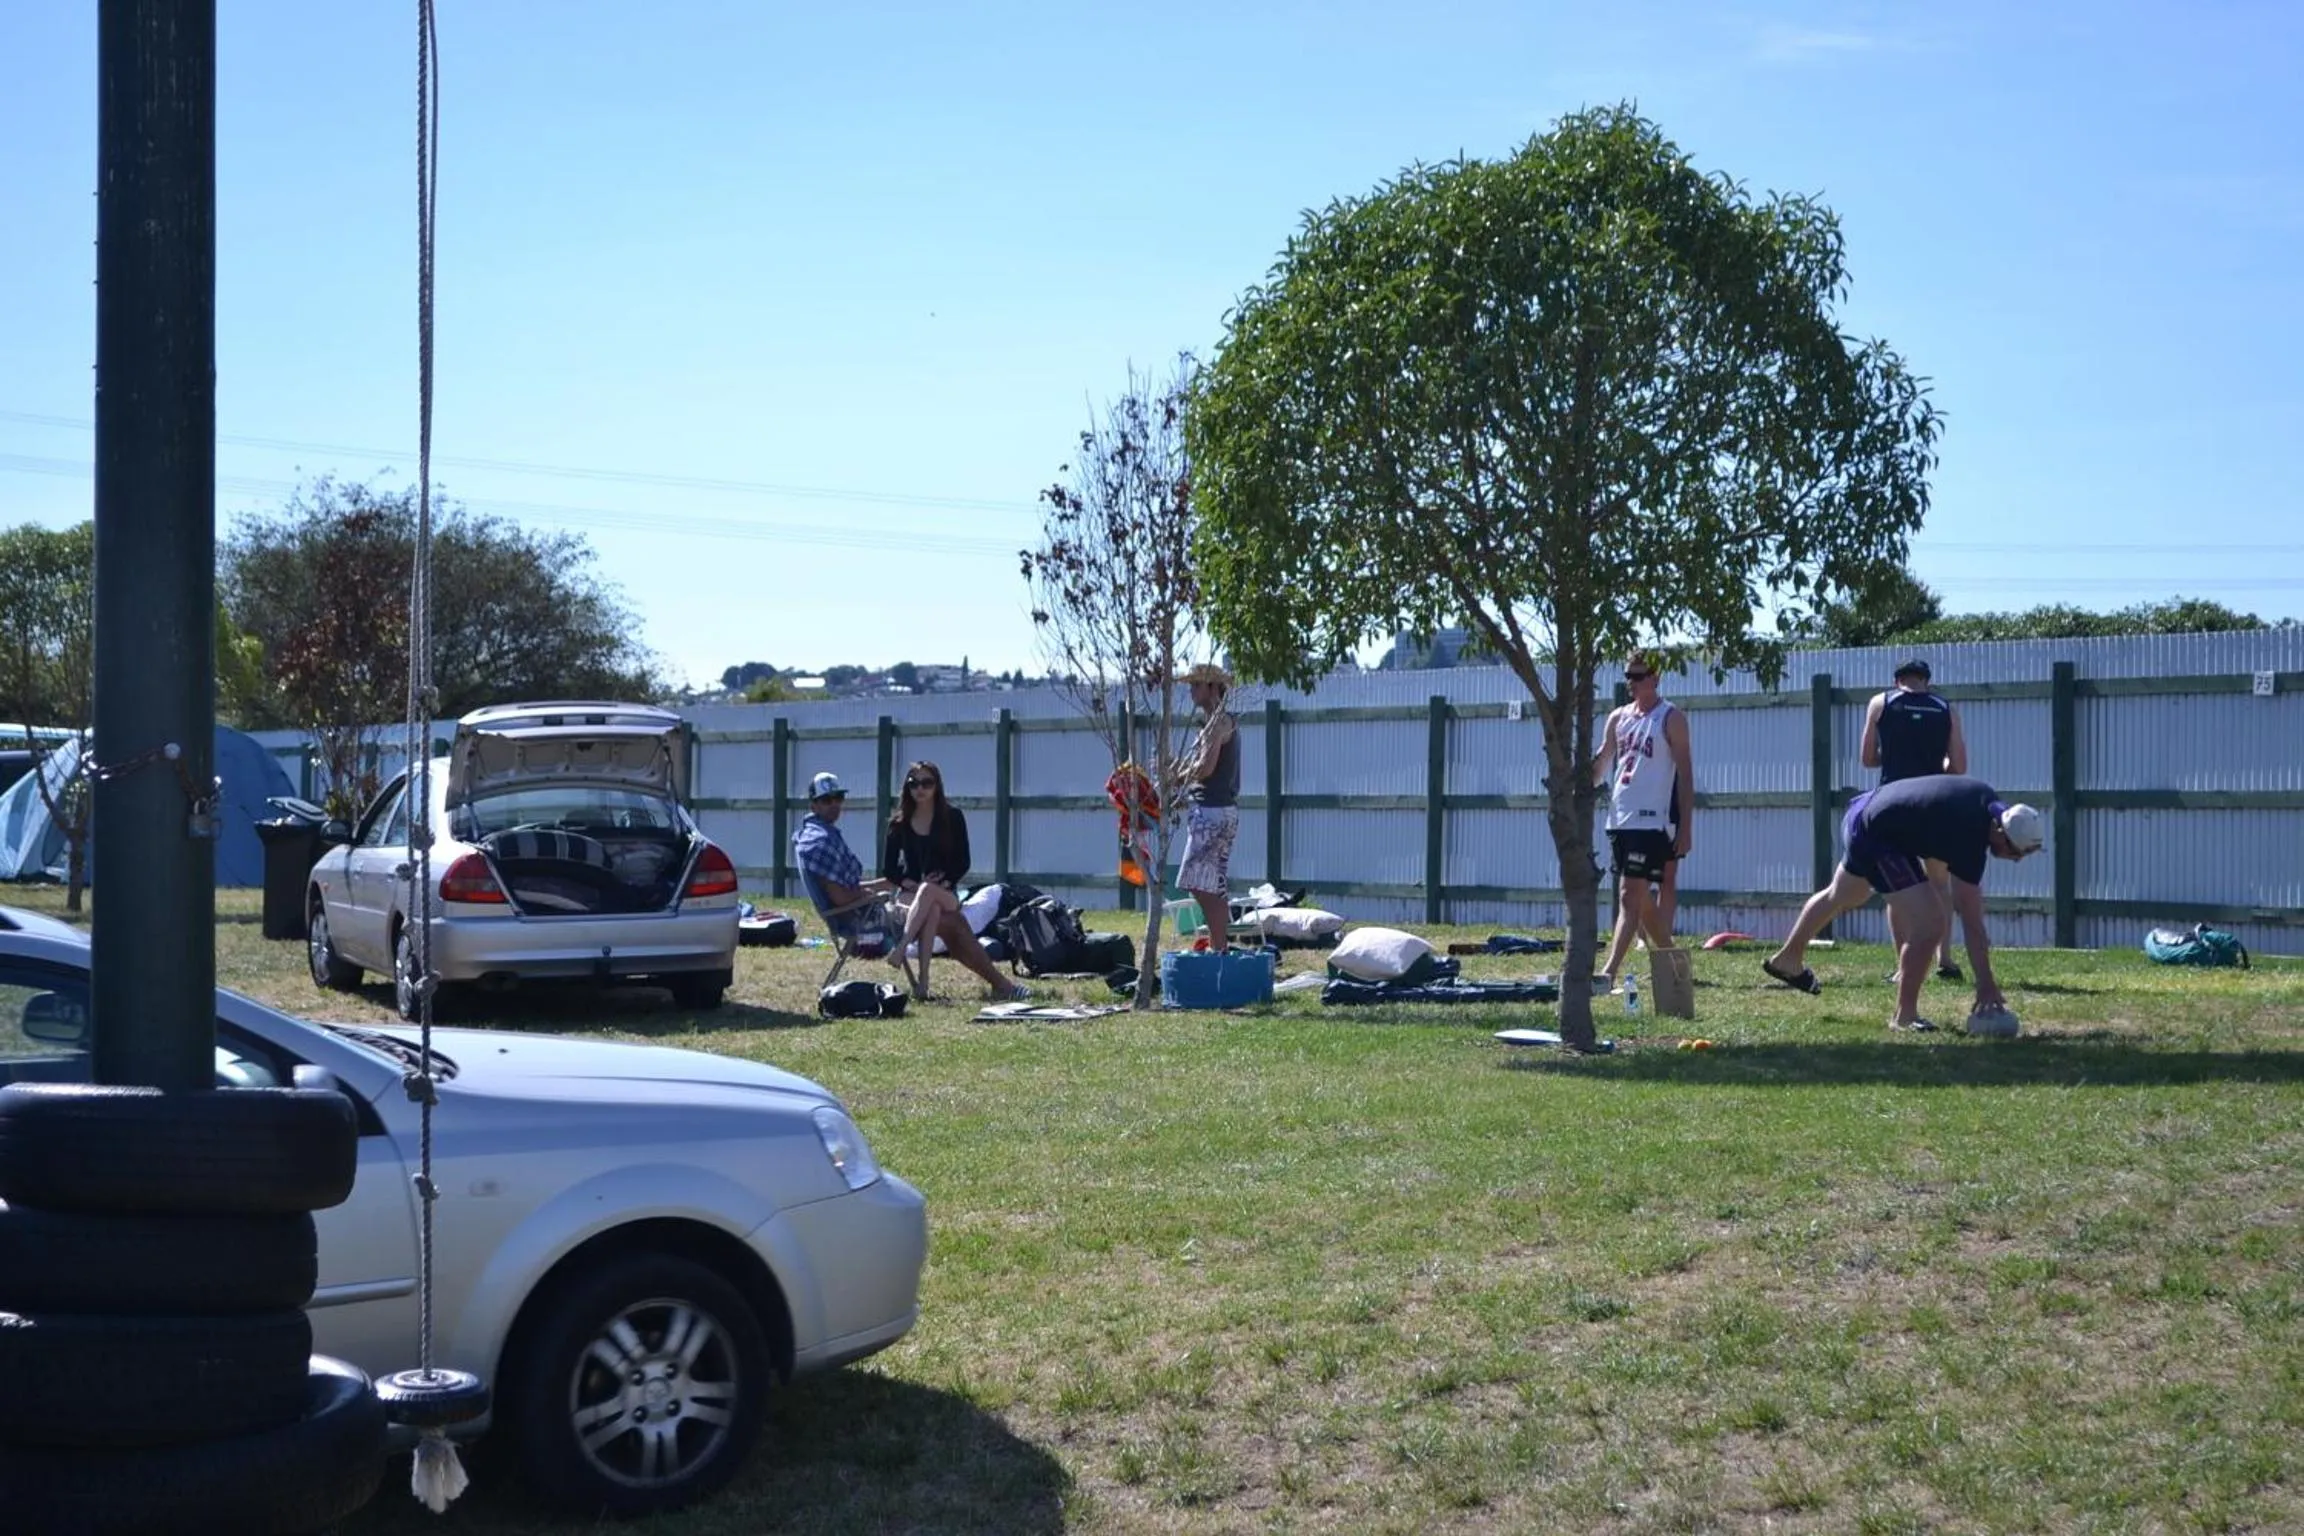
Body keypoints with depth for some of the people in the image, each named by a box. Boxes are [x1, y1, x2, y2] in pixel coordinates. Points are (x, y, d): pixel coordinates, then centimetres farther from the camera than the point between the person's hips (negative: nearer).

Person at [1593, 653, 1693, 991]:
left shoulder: (1670, 719, -4)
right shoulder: (1618, 718, 14)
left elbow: (1685, 774, -6)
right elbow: (1600, 764, 17)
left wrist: (1685, 828, -12)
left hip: (1652, 822, -7)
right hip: (1619, 820, 7)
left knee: (1631, 895, -14)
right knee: (1641, 898, 14)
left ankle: (1609, 973, -21)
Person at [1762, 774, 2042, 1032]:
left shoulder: (1985, 799, -8)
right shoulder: (1968, 841, -31)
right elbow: (1971, 920, -29)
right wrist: (1986, 984, -27)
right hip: (1875, 836, -10)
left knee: (1840, 896, 32)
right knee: (1927, 924, -16)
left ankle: (1787, 959, 54)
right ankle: (1904, 1016, -2)